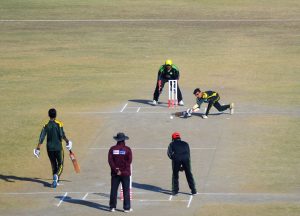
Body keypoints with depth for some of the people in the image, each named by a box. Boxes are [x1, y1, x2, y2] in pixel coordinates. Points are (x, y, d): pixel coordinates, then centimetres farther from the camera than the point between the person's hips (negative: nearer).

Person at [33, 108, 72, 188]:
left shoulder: (46, 126, 0)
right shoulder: (59, 124, -8)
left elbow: (41, 138, -6)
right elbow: (62, 135, -14)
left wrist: (38, 149, -6)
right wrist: (67, 141, 4)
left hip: (49, 148, 3)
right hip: (58, 147, -3)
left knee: (53, 165, 15)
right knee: (60, 164, 6)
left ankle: (55, 181, 15)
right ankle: (56, 175, -22)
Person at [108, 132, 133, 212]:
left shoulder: (112, 149, 0)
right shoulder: (127, 149, -6)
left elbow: (110, 160, -6)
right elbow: (129, 161, -12)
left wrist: (116, 170, -9)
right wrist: (122, 170, -9)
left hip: (115, 173, 2)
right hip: (125, 173, -2)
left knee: (113, 190, 8)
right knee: (126, 191, 4)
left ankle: (112, 207, 11)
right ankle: (127, 208, 5)